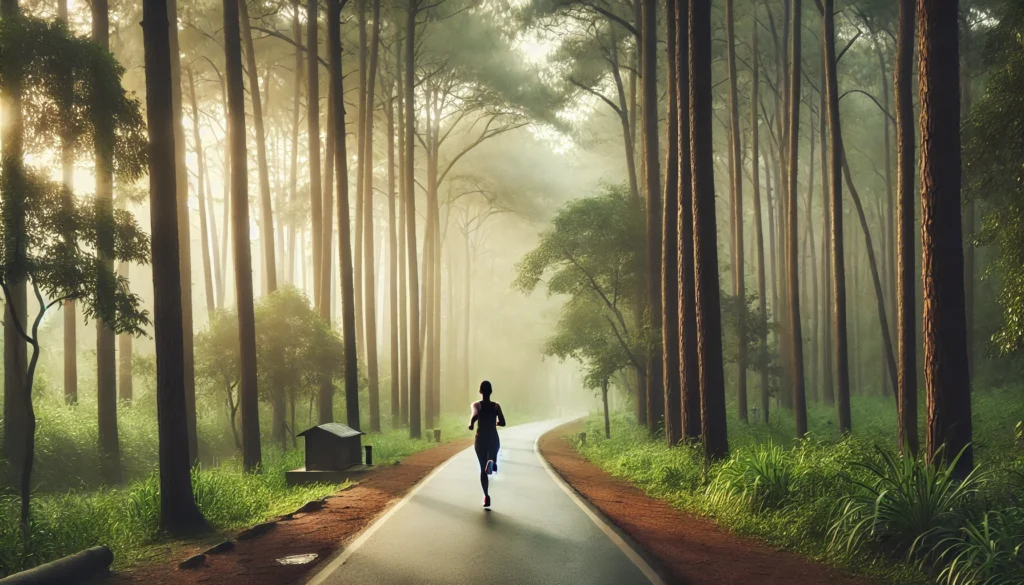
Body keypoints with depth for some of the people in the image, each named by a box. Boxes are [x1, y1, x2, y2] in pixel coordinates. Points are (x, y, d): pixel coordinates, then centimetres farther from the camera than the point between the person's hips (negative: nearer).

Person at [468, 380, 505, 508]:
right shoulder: (496, 406, -1)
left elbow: (475, 415, -27)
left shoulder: (476, 405, -4)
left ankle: (486, 496, -5)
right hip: (493, 439, 0)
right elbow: (502, 423, -7)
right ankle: (492, 463, -20)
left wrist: (471, 424, -8)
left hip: (480, 440, 0)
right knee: (492, 458, 21)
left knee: (483, 469, 9)